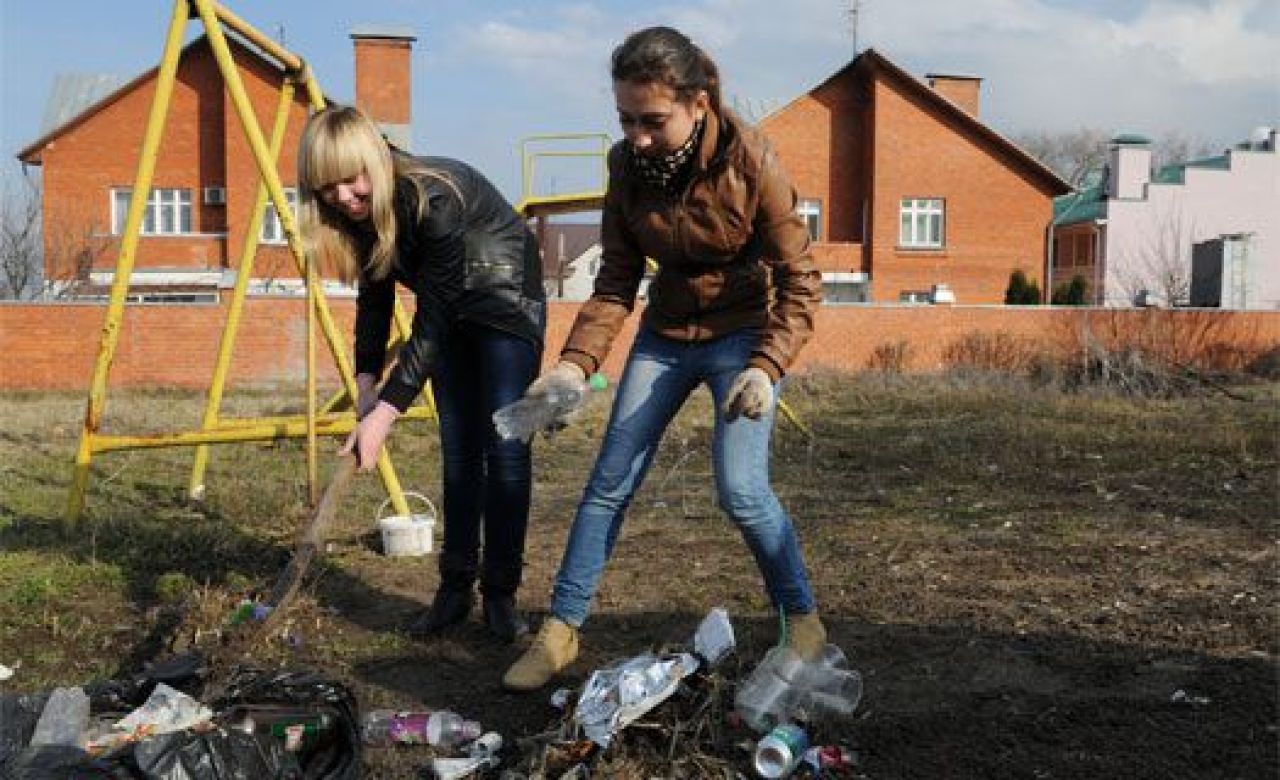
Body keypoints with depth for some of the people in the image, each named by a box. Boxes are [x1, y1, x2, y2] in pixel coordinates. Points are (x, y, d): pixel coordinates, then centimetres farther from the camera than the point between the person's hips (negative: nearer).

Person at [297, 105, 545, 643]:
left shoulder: (434, 198, -35)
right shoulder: (363, 212, -14)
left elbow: (431, 324, -35)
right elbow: (374, 300, -1)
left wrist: (383, 416, -36)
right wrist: (365, 388, -9)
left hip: (507, 302, -6)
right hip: (451, 313, 6)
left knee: (504, 448, -10)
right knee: (458, 450, 6)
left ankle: (501, 594, -1)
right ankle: (455, 587, 12)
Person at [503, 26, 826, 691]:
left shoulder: (751, 162, -22)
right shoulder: (627, 164, -11)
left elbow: (799, 282, -15)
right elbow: (616, 282, -4)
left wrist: (766, 367, -29)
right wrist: (575, 362, -18)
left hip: (743, 332, -4)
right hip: (665, 332, 4)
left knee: (740, 489, -15)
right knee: (610, 482, 1)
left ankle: (803, 619, 8)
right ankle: (560, 630, 13)